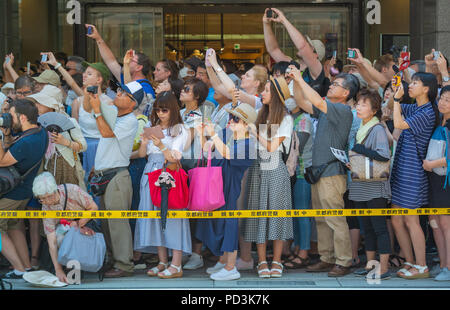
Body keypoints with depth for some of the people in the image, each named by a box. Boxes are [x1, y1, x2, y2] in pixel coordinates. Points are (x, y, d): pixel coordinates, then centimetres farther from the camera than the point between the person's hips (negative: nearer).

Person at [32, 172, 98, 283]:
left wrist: (78, 224, -26)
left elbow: (94, 208, -14)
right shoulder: (46, 209, -21)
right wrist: (58, 270, -34)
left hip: (87, 223, -2)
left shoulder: (72, 190, -28)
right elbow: (52, 242, -25)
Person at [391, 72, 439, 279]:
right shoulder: (414, 109, 13)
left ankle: (422, 267, 3)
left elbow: (399, 124, -21)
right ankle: (410, 263, 19)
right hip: (401, 169, 9)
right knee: (397, 221, 10)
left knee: (411, 221, -5)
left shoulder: (427, 113, -14)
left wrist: (397, 98, -12)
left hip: (412, 170, -9)